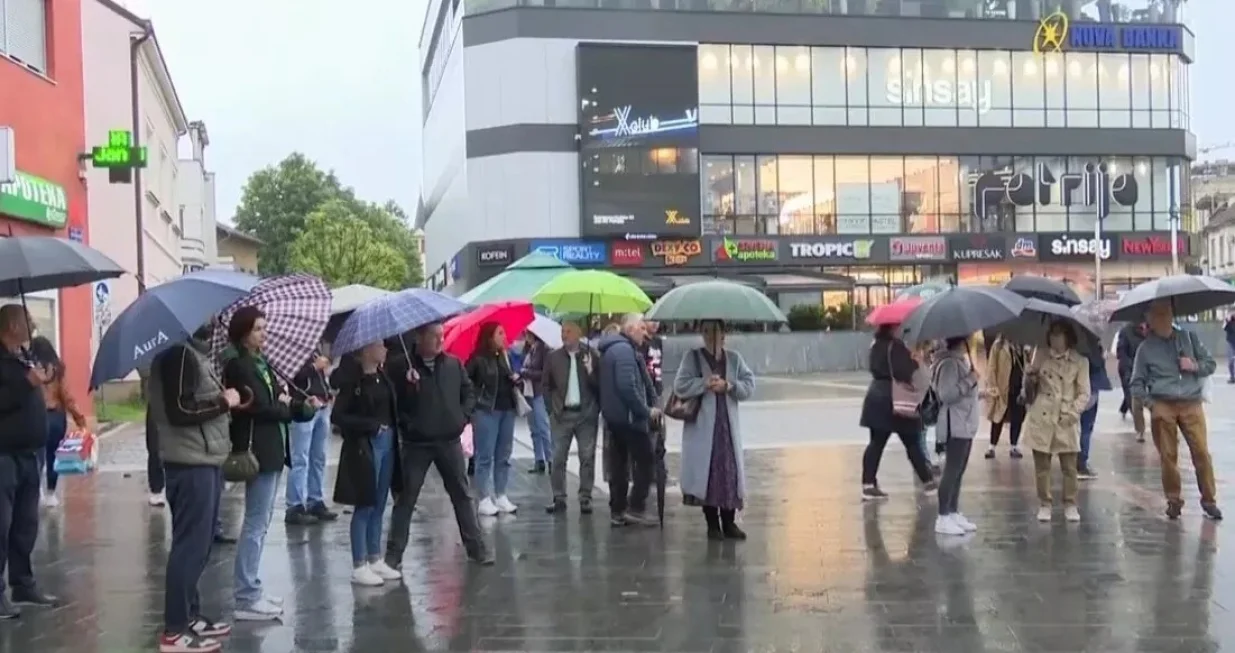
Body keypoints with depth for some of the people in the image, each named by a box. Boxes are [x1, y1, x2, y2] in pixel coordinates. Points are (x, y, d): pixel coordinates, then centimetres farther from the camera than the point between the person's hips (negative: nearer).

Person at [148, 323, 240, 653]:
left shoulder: (196, 351, 16)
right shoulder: (178, 353, -16)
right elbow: (179, 410, -24)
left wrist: (224, 402, 6)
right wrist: (224, 402, -14)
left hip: (204, 460, 10)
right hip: (191, 464, -10)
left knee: (199, 544, 16)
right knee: (190, 545, -6)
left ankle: (190, 616, 26)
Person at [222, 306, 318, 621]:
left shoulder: (262, 363, 15)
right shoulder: (238, 366, -12)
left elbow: (279, 400, 12)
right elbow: (260, 407, -19)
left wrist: (303, 405, -8)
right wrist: (290, 408, -1)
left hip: (271, 450, 10)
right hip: (257, 451, -10)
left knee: (260, 524, 14)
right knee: (255, 525, -6)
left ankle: (252, 591, 22)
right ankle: (246, 598, -2)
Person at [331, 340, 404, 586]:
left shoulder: (383, 377, 7)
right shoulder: (354, 382, -12)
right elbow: (337, 416, -15)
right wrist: (370, 425, -16)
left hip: (387, 443, 7)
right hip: (365, 447, -7)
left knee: (379, 506, 13)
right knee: (364, 507, -1)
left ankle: (375, 559, 23)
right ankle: (359, 566, 8)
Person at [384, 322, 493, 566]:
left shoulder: (454, 364, 5)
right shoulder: (401, 367, -8)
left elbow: (469, 392, 13)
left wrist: (463, 416, 1)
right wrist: (406, 423, -13)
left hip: (449, 441, 3)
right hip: (416, 444, -3)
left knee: (461, 495, 10)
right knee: (406, 498, 3)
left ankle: (476, 547, 18)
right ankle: (394, 554, 11)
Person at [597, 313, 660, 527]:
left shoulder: (612, 349, 16)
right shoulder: (624, 350, -16)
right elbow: (627, 387, -25)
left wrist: (651, 404, 12)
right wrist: (646, 411, -15)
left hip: (614, 416, 10)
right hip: (630, 416, -10)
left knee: (619, 463, 11)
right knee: (645, 462, -3)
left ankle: (617, 511, 14)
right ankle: (636, 508, -4)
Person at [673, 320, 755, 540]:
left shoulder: (734, 358, 9)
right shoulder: (693, 357, 1)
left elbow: (749, 385, 2)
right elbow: (679, 386, -8)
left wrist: (729, 386, -14)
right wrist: (704, 383, -18)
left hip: (728, 425, 3)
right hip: (702, 426, -2)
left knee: (730, 470, 2)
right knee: (707, 471, -3)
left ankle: (729, 522, 13)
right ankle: (712, 524, 7)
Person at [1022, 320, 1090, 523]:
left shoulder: (1080, 361, 1)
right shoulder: (1040, 356, 7)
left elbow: (1084, 394, 1)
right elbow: (1031, 387, 13)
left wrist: (1072, 411, -13)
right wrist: (1029, 377, -9)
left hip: (1067, 421, -1)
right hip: (1041, 418, 1)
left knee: (1069, 466, 1)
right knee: (1042, 465, 5)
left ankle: (1070, 505, 13)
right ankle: (1044, 504, 14)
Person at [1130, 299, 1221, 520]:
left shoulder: (1189, 338, 7)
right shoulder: (1146, 348, 3)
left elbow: (1211, 364, 13)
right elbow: (1137, 384, 6)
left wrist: (1195, 366, -8)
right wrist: (1150, 404, -7)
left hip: (1192, 405, 1)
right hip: (1162, 407, -1)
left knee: (1202, 452, -4)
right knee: (1168, 456, 2)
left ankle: (1209, 500, 7)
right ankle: (1173, 500, 14)